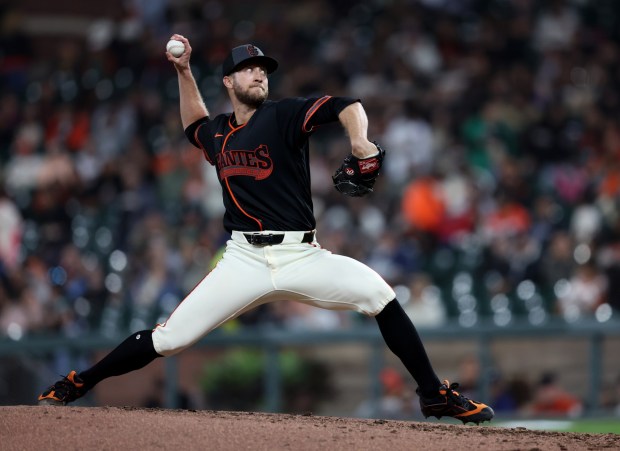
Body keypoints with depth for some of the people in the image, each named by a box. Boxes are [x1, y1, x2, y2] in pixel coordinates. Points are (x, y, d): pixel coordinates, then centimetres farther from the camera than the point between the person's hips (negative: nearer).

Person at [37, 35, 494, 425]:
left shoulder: (283, 116, 0)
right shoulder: (218, 133, 14)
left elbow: (346, 106, -16)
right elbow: (194, 124, 40)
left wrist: (361, 145, -35)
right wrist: (183, 71, 28)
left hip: (301, 257, -2)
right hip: (245, 261, 2)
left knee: (378, 293, -20)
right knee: (169, 337, -7)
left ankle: (435, 395, -9)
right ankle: (76, 385, 8)